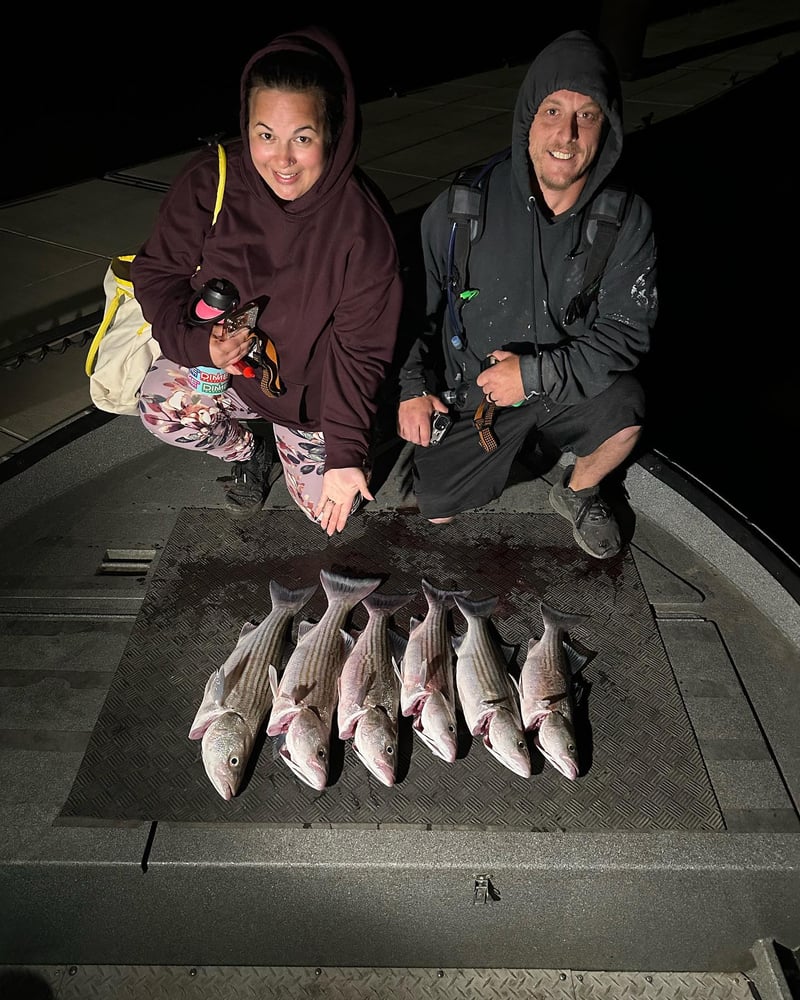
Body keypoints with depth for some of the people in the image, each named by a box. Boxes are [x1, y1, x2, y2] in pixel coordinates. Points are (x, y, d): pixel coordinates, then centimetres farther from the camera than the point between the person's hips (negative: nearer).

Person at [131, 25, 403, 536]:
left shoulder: (362, 223, -23)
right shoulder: (210, 181, -18)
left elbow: (360, 348, -19)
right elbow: (158, 269, -7)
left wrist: (346, 452, -23)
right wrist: (196, 342, -28)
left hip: (310, 387, -1)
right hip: (222, 361, 2)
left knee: (331, 509, -2)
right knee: (162, 406, -25)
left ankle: (287, 435, 32)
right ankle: (249, 447, 10)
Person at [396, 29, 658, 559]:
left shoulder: (628, 219, -12)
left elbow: (627, 332, -12)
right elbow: (420, 302, -1)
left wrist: (534, 373, -23)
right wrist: (413, 386, -11)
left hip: (572, 388, 0)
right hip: (468, 391, 1)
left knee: (626, 408, -31)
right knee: (437, 508, -5)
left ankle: (578, 492, 6)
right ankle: (510, 440, 28)